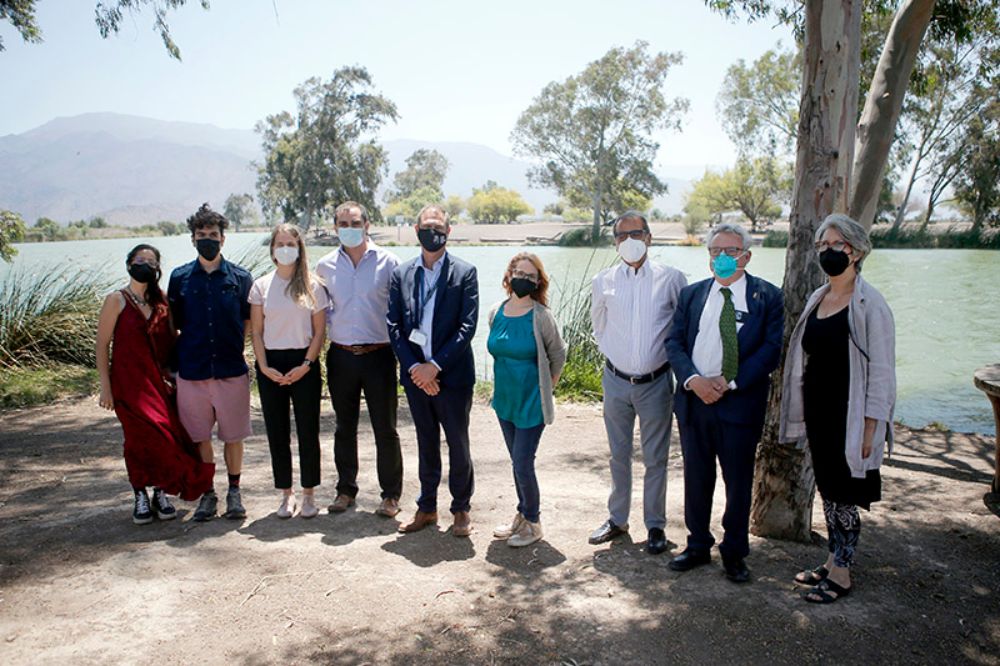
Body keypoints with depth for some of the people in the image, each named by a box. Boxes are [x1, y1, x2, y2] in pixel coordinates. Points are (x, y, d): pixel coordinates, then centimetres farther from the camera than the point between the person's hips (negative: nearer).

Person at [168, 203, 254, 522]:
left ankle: (234, 492, 23)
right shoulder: (180, 278, 5)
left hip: (231, 370, -1)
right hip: (192, 372, 1)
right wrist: (175, 361, 6)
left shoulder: (240, 277, 2)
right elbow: (173, 325, 11)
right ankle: (207, 493, 24)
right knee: (200, 438, 9)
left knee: (233, 436, 7)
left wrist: (234, 347, 2)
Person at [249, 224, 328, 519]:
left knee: (308, 431, 1)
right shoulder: (261, 286, 5)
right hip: (271, 365, 1)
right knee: (277, 432, 6)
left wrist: (306, 365, -9)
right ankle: (286, 494, 18)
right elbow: (256, 331, 4)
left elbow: (319, 331, 1)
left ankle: (308, 494, 14)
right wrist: (264, 367, -7)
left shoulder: (312, 286, 2)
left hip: (304, 364, -1)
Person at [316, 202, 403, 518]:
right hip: (341, 356, 3)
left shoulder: (388, 262, -2)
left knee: (385, 429, 3)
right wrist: (332, 327, 5)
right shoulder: (325, 266, 6)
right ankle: (346, 489, 27)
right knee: (345, 428, 13)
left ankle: (391, 494, 16)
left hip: (378, 355, -3)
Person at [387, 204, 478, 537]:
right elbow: (394, 325, 2)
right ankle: (427, 507, 29)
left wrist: (435, 365, -16)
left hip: (453, 375, -3)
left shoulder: (465, 273, -3)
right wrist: (414, 367, -10)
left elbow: (467, 326, -10)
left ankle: (461, 508, 24)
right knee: (426, 445, 16)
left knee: (458, 445, 7)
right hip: (416, 375, 3)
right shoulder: (401, 274, 6)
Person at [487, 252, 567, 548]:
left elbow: (558, 354, -1)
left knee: (523, 464, -4)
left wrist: (545, 388, 5)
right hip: (504, 401, 5)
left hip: (532, 403, -5)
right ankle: (522, 516, 32)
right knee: (518, 462, 16)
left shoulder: (540, 317, -14)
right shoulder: (496, 313, 1)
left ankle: (533, 522, 16)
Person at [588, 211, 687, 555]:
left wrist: (674, 357, 5)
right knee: (619, 455, 14)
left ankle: (655, 525, 20)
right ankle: (617, 519, 28)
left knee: (655, 458, 6)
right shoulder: (603, 281, 1)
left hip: (655, 382, -2)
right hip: (616, 381, 2)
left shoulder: (671, 278, -6)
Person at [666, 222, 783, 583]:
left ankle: (735, 553, 26)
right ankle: (698, 546, 30)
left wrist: (730, 382, -16)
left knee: (739, 481, 9)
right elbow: (674, 342, 3)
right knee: (696, 478, 13)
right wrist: (693, 380, -14)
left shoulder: (767, 296, -2)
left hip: (741, 402, -3)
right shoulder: (692, 294, 9)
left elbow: (773, 348, -9)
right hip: (694, 400, 3)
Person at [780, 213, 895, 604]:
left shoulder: (870, 304, -12)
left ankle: (841, 573, 16)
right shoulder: (817, 299, 9)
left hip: (848, 415, -7)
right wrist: (804, 410, 12)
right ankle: (833, 560, 29)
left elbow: (882, 371, -13)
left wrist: (870, 427, -15)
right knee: (827, 489, 15)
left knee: (843, 494, 2)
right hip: (817, 410, 7)